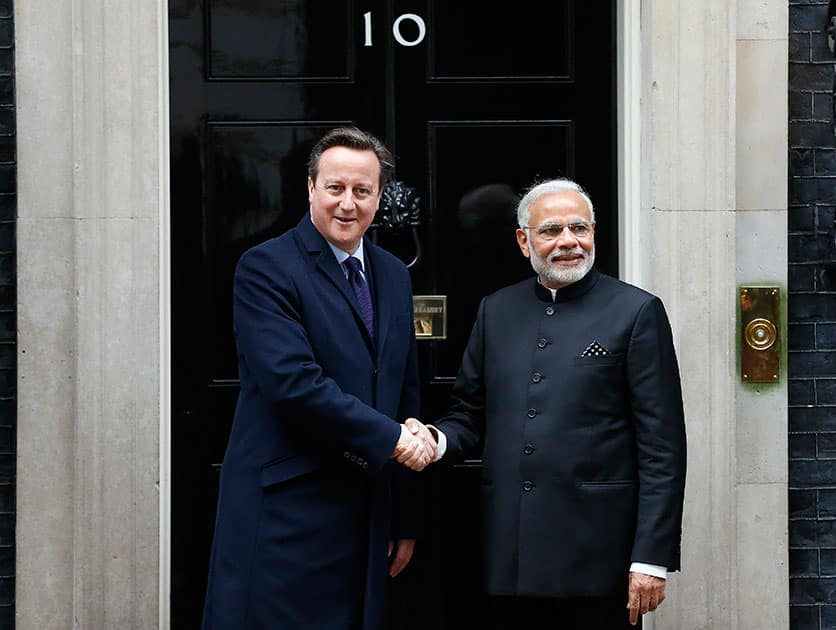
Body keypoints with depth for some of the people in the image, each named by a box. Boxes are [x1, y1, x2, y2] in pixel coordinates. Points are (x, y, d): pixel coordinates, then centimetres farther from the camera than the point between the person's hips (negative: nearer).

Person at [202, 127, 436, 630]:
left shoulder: (394, 276, 13)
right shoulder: (266, 267, -8)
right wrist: (390, 437, -15)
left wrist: (406, 518, 16)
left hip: (367, 513, 6)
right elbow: (293, 381, -20)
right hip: (284, 516, -6)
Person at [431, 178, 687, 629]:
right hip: (509, 557, 4)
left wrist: (652, 558, -10)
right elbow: (470, 417, 16)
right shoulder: (496, 311, 11)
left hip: (596, 558, -4)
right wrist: (437, 441, -7)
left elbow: (662, 448, -5)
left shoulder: (636, 312, -2)